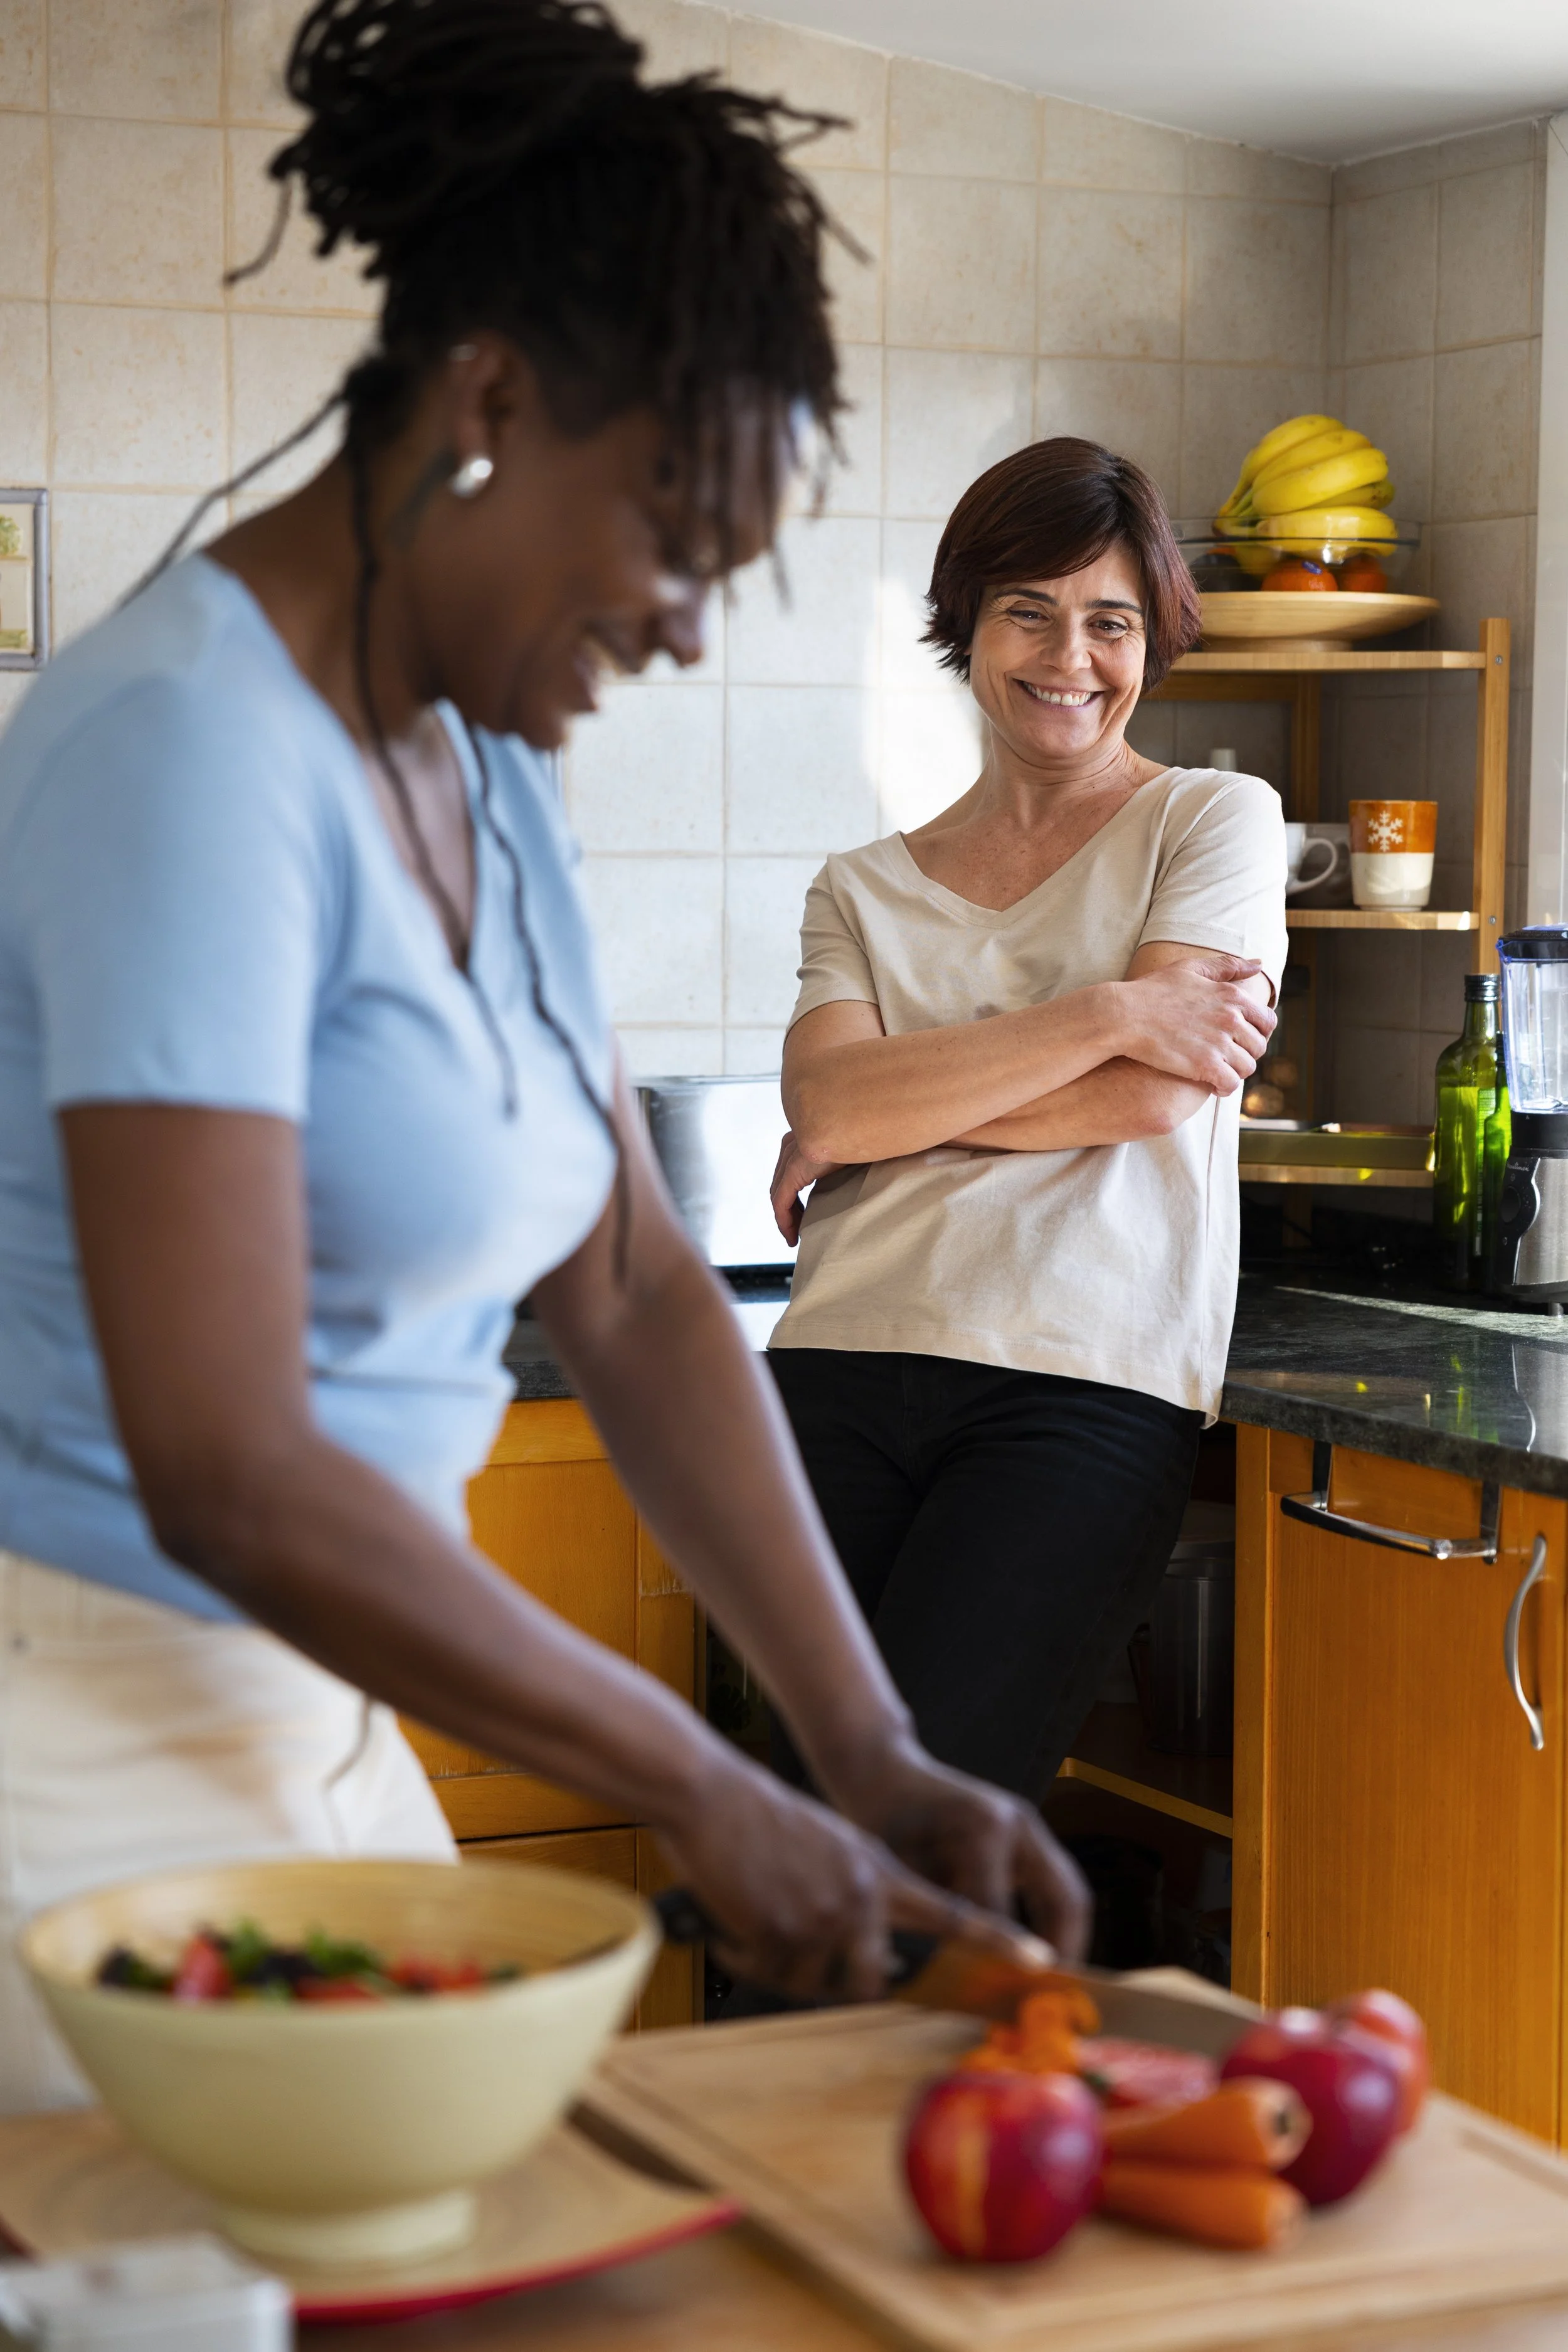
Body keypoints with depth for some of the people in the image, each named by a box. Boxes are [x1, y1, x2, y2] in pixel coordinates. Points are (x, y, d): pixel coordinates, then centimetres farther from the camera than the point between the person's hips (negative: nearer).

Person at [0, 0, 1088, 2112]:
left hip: (309, 1731, 9)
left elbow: (633, 1298, 10)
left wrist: (870, 1754, 1)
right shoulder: (194, 749, -21)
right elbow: (226, 1469, -26)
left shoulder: (480, 775, 7)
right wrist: (709, 1797, -17)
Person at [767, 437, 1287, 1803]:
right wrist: (1107, 1013, -6)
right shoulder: (866, 889, 19)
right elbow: (830, 1097, -1)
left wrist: (903, 1102, 4)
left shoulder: (1216, 820, 11)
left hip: (1086, 1383, -3)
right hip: (844, 1371, 4)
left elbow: (1152, 1093, -3)